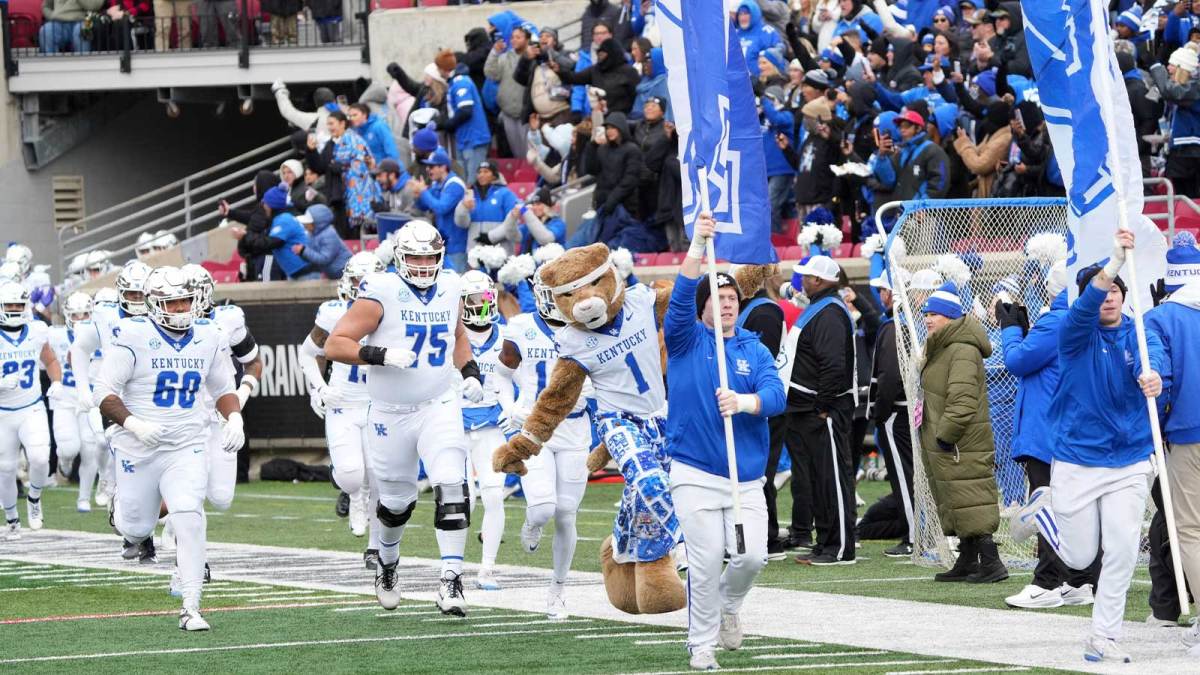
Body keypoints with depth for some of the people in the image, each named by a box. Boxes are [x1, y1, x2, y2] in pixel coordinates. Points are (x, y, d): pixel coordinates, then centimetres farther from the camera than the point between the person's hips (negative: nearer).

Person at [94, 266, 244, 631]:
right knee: (137, 530, 9)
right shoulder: (135, 337, -12)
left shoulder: (207, 338, 2)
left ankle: (191, 608, -14)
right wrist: (132, 423, -27)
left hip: (186, 449, 2)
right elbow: (105, 393, -11)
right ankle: (122, 508, 49)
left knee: (189, 519, -18)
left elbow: (223, 388, 16)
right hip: (139, 450, -2)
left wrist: (234, 419, -3)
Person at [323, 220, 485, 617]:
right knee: (397, 501, 12)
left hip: (439, 407, 2)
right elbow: (335, 345, -16)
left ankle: (451, 581, -18)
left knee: (452, 488, -19)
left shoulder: (450, 289, 3)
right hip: (391, 415, -2)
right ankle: (387, 562, 43)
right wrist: (381, 355, -29)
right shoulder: (381, 292, -13)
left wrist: (469, 372, 9)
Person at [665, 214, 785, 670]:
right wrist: (698, 246, -25)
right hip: (695, 474, -2)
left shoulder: (755, 351, 9)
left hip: (747, 476, 2)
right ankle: (702, 644, 7)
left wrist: (744, 402, -27)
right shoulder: (686, 339, 3)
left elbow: (776, 396, -6)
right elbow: (680, 297, -15)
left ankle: (727, 604, 26)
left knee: (752, 556, -6)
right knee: (705, 561, -7)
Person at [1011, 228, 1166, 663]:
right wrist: (1115, 261, -46)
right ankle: (1043, 509, 37)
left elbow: (1154, 354, -22)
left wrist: (1152, 372, -48)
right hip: (1077, 462, -2)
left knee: (1122, 551, -7)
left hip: (1130, 462, 2)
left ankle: (1103, 638, 7)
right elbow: (1085, 308, -30)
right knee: (1079, 557, 7)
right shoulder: (1077, 334, -7)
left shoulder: (1137, 335, 0)